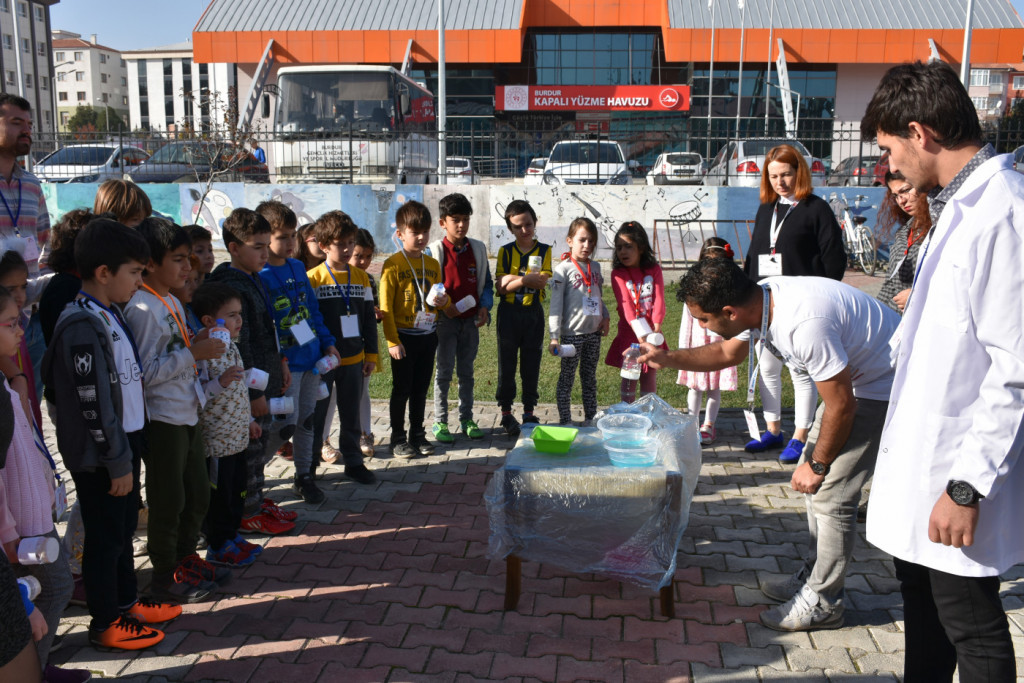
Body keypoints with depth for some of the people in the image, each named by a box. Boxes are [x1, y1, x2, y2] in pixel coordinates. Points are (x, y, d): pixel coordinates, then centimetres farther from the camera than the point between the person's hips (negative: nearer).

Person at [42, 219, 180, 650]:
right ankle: (105, 625, 20)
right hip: (100, 456, -9)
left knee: (124, 529, 20)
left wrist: (129, 452, 16)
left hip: (124, 444, 9)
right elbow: (94, 405, -22)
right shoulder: (83, 326, -22)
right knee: (105, 538, 5)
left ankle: (125, 603, 36)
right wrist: (117, 462, -17)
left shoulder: (109, 316, 8)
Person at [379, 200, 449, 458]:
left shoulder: (432, 264, 7)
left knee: (421, 389, 13)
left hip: (428, 335, 5)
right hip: (404, 336, -5)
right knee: (402, 389, 4)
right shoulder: (393, 264, -10)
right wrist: (393, 341, -15)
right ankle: (398, 439, 16)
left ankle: (418, 435, 25)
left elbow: (440, 298, 18)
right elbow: (386, 306, -11)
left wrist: (444, 301, -6)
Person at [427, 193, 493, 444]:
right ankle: (439, 422, 11)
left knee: (466, 371, 12)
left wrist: (484, 307, -4)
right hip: (445, 320, -3)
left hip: (471, 320, 3)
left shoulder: (478, 249, 5)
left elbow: (486, 282, 10)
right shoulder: (434, 251, -6)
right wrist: (444, 307, -16)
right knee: (444, 371, 2)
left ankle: (467, 419, 22)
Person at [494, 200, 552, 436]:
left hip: (533, 313, 0)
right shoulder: (505, 251, 1)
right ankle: (506, 412, 15)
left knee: (531, 364, 7)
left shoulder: (544, 250, 2)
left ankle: (529, 411, 19)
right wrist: (526, 279, -21)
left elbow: (542, 282, -11)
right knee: (507, 364, 5)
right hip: (509, 312, 0)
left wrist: (514, 278, -20)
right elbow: (500, 286, -8)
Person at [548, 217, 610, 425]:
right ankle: (565, 421, 11)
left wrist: (604, 316, 7)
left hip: (593, 332, 6)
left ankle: (590, 419, 23)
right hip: (572, 333, -6)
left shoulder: (595, 267, 11)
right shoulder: (563, 269, -7)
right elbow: (555, 304, -10)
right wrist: (554, 336, -15)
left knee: (590, 378, 14)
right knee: (567, 379, 3)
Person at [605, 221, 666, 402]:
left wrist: (655, 327, -22)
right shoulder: (618, 274, -6)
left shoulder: (654, 270, 1)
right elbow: (626, 305, -15)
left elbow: (659, 299, -7)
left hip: (651, 332, 2)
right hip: (629, 333, -2)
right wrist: (641, 332, -26)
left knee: (649, 379, 9)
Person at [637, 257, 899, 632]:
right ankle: (813, 576, 29)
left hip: (883, 387, -9)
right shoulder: (760, 300, -8)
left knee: (830, 493, -7)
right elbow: (727, 351, 13)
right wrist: (667, 357, 1)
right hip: (852, 375, 10)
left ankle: (823, 601, 9)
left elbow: (841, 405, -26)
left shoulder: (804, 324, -37)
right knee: (815, 477, 15)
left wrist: (817, 465, -12)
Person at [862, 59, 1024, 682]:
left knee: (971, 628, 8)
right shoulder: (959, 206, 9)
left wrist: (968, 485, -22)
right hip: (923, 460, 9)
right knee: (923, 602, 22)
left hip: (958, 474, -9)